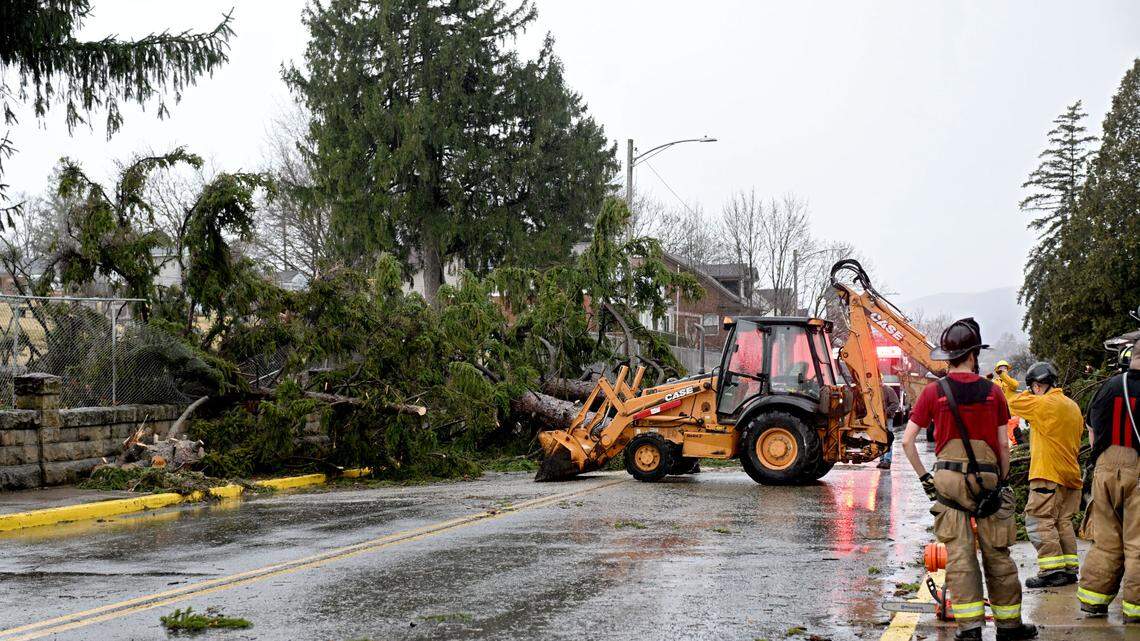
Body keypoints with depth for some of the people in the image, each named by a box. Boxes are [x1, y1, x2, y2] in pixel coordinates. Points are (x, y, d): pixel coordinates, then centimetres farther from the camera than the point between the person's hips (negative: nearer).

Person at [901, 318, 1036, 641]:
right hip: (987, 478, 0)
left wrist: (924, 476, 7)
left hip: (948, 478, 0)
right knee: (997, 554, 9)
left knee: (959, 555, 1)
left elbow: (907, 440, -3)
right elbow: (1003, 445, 1)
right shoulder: (993, 392, 0)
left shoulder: (934, 392, -1)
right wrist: (1002, 480, 12)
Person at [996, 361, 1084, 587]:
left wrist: (1007, 383, 17)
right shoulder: (1073, 407, 14)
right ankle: (1070, 570, 11)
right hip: (1071, 475, 9)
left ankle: (1052, 570, -12)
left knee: (1039, 520, -7)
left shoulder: (1043, 403, -12)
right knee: (1063, 522, 12)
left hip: (1048, 474, -9)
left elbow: (1014, 401, -1)